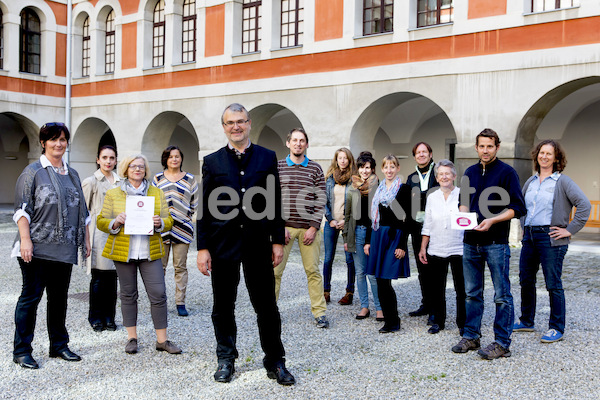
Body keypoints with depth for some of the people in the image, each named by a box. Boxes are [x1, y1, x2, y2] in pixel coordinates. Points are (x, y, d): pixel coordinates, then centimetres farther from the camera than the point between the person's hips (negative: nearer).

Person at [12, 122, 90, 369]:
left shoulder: (72, 175, 16)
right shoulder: (33, 172, -1)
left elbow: (82, 212, 21)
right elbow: (22, 209, -7)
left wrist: (86, 239, 16)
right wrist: (25, 240, -16)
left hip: (64, 249, 5)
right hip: (38, 249, -5)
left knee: (59, 298, 12)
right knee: (31, 297, -1)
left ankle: (59, 345, 23)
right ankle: (22, 351, 8)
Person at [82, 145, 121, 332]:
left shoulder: (120, 182, 13)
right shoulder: (90, 181, -1)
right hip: (98, 234, -4)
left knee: (112, 278, 6)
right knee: (99, 278, -1)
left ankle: (109, 317, 16)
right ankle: (96, 318, 11)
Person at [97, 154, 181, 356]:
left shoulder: (157, 193, 11)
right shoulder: (113, 194, 7)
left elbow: (168, 221, 12)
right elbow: (101, 222, 6)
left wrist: (160, 223, -11)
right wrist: (116, 221, -14)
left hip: (150, 252, 1)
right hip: (123, 252, -1)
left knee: (158, 294, -4)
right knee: (128, 294, 6)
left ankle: (162, 340, 4)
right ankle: (132, 338, 18)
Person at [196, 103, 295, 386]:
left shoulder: (267, 158, 5)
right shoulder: (212, 161, 4)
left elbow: (275, 204, 5)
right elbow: (205, 209, 2)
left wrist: (277, 241, 2)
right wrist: (203, 248, -3)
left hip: (257, 243, 0)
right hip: (223, 244, 1)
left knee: (267, 306, 5)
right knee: (223, 307, 11)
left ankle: (275, 362, 19)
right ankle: (226, 360, 27)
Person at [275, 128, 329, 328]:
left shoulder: (315, 169, 7)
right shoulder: (278, 167, 6)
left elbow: (321, 200, 3)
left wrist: (314, 227, -6)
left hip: (308, 227, 0)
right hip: (284, 226, 0)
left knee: (313, 270, 3)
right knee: (275, 270, 0)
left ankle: (319, 312, 12)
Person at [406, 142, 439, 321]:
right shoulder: (412, 178, 16)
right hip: (417, 226, 5)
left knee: (433, 267, -6)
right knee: (421, 267, 10)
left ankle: (436, 309, -1)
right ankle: (426, 304, 22)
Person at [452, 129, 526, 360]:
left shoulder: (507, 172, -4)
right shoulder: (470, 173, 12)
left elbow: (517, 208, -7)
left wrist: (492, 220, -19)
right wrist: (463, 214, -1)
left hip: (496, 242, -5)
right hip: (471, 242, 6)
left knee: (501, 295, 1)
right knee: (472, 293, 13)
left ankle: (502, 343, 8)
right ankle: (471, 336, 23)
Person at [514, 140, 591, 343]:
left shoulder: (562, 181, -6)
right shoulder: (530, 181, 12)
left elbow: (584, 204, -14)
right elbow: (520, 205, 28)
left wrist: (570, 230, -14)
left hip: (550, 238, -6)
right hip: (529, 236, 7)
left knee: (553, 284, -1)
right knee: (526, 280, 13)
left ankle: (557, 329, 9)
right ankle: (526, 321, 28)